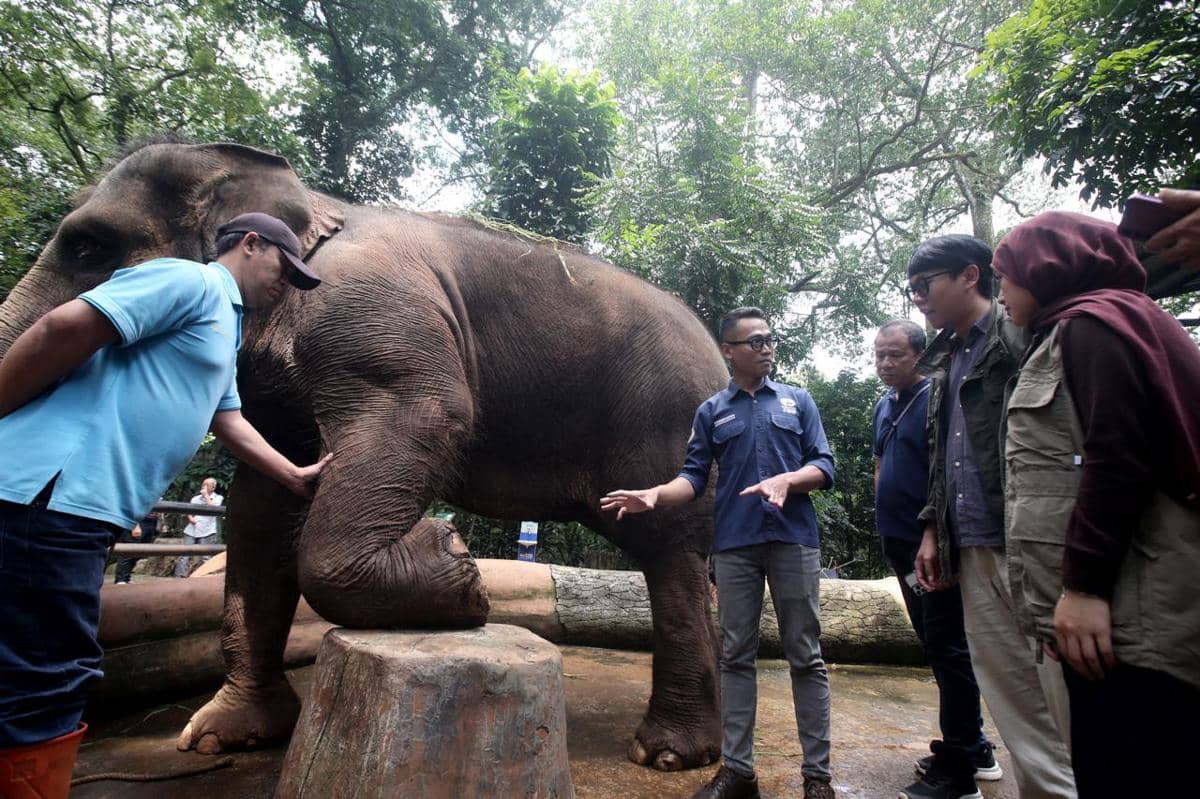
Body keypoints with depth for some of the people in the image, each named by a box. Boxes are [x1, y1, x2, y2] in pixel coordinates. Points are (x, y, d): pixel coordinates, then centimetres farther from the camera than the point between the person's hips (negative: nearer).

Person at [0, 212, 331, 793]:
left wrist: (296, 477, 25)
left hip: (83, 502, 10)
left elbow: (229, 422, 27)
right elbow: (64, 328, -16)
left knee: (49, 678, 15)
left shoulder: (224, 330, 25)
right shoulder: (192, 280, -6)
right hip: (54, 491, -10)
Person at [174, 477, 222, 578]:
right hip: (191, 530, 3)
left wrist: (206, 495, -4)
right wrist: (190, 518, -4)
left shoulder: (218, 498, 8)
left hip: (206, 531, -3)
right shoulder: (196, 498, 18)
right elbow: (188, 511, 17)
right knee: (184, 555, -3)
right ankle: (179, 576, -1)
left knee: (205, 557, -2)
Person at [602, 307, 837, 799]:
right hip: (734, 545, 1)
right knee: (736, 656, 7)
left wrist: (786, 480, -17)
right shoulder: (712, 411, 11)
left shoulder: (798, 401, 10)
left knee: (806, 656, 4)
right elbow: (695, 478, 5)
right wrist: (655, 495, -14)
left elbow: (823, 466, 3)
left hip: (793, 540, 0)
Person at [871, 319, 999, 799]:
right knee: (934, 644, 17)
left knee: (946, 647, -2)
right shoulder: (884, 407, 14)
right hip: (900, 541, 9)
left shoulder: (935, 400, -11)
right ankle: (974, 748, 32)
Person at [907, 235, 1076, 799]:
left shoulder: (1023, 333, -4)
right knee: (1011, 700, 12)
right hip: (974, 554, 8)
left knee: (1066, 705, -2)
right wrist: (933, 529, 17)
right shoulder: (945, 363, 20)